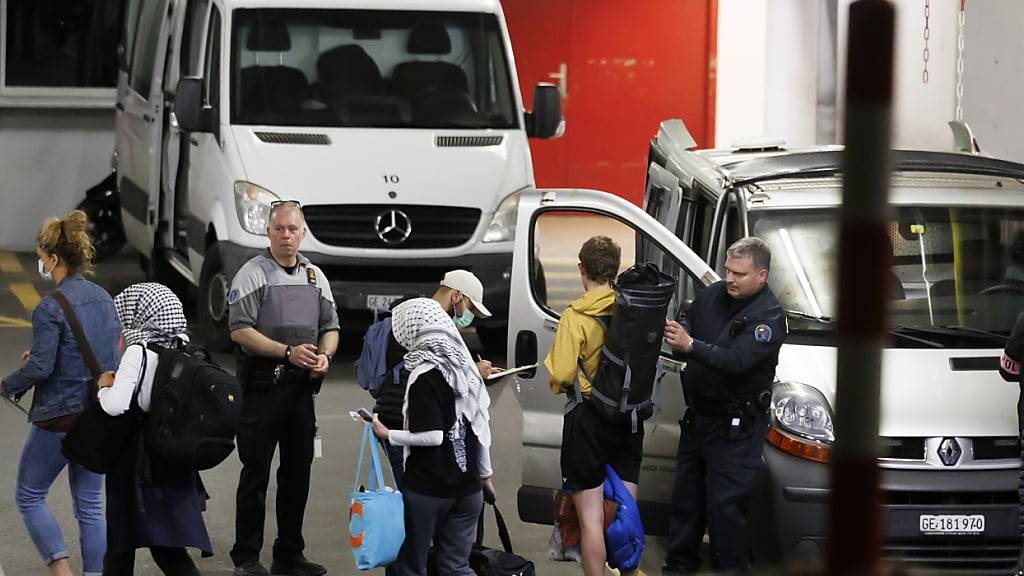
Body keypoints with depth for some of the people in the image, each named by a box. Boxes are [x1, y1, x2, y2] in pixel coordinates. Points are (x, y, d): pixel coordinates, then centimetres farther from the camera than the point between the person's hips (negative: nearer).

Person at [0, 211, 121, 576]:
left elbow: (40, 368, -20)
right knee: (90, 505, 12)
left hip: (59, 416, -7)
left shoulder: (51, 307, -16)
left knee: (30, 496, 9)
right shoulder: (104, 298, 7)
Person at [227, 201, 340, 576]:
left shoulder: (316, 277, 13)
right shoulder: (253, 274, -5)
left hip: (301, 387, 6)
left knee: (297, 472, 9)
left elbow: (330, 327, 18)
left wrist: (324, 355, -4)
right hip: (262, 386, -6)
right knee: (256, 472, -2)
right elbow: (240, 330, -13)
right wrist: (288, 352, -19)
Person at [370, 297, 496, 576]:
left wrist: (387, 435, -10)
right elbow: (482, 427, 14)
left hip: (426, 489, -7)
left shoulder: (424, 376, -15)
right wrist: (484, 474, 23)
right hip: (467, 487, 7)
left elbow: (432, 436, -21)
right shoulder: (465, 368, 8)